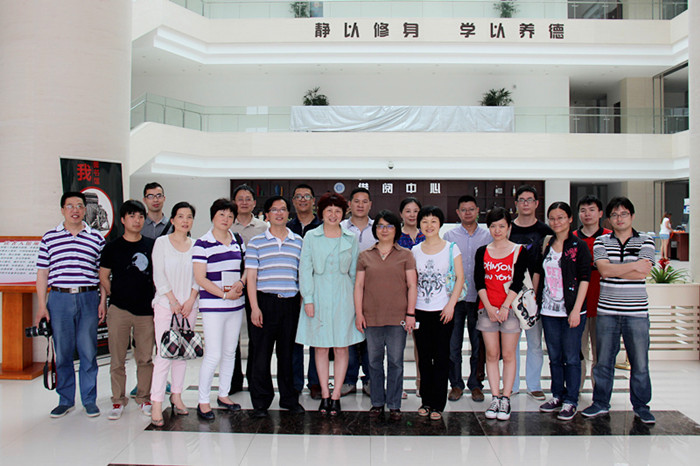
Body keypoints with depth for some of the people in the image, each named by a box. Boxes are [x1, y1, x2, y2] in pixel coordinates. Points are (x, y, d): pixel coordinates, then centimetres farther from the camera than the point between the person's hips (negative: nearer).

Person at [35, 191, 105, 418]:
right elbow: (42, 273, 7)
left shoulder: (97, 238, 7)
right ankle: (65, 400, 21)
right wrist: (42, 305, 1)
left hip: (88, 299, 0)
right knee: (62, 352, 7)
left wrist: (103, 302, 2)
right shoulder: (49, 238, 7)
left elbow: (103, 273, 9)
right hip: (59, 299, 1)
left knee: (88, 352, 3)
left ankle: (89, 400, 15)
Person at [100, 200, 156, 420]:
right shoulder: (112, 247, 4)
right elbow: (104, 276, 9)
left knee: (146, 358, 5)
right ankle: (118, 400, 17)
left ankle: (144, 398, 19)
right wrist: (114, 296, 4)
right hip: (118, 310, -1)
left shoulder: (152, 246, 7)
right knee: (117, 358, 4)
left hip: (146, 310, 1)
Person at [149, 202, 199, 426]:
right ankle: (156, 404, -5)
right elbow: (158, 275, -4)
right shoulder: (161, 243, 1)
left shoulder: (196, 245, 9)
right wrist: (173, 301, -10)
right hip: (165, 304, -3)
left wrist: (190, 300, -5)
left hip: (189, 305, 3)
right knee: (164, 353, -8)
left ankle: (176, 395, 20)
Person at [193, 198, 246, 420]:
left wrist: (241, 282, -5)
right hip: (212, 305, -6)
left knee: (230, 352, 13)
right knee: (213, 355, -7)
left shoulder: (238, 241, 10)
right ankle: (203, 402, 7)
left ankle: (224, 395, 27)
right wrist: (224, 294, -16)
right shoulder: (202, 244, -7)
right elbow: (200, 278, -11)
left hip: (236, 305, 6)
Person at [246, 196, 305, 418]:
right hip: (265, 302, -2)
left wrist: (302, 303, 8)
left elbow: (302, 274, 13)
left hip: (291, 303, 2)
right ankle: (260, 402, 14)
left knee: (288, 353, 10)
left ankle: (289, 399, 23)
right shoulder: (256, 242, 3)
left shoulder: (298, 242, 10)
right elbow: (251, 276, 0)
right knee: (262, 353, 1)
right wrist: (254, 307, -7)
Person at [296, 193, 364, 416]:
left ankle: (336, 395, 13)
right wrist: (308, 299, -6)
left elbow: (354, 271, 10)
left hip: (343, 296, 1)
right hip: (319, 294, -1)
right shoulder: (311, 237, 3)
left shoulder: (351, 238, 7)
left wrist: (355, 299, 4)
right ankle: (324, 395, 16)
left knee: (341, 347, 2)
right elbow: (305, 269, 1)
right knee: (320, 347, 5)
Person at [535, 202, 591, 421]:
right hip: (548, 310, 5)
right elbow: (538, 273, 17)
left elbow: (584, 279, -9)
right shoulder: (546, 245, 10)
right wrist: (533, 299, 11)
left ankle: (571, 401, 12)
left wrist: (576, 309, -14)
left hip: (571, 311, -5)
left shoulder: (579, 246, -5)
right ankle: (557, 396, 25)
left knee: (571, 357, 2)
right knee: (554, 356, 13)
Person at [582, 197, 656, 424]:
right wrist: (633, 266, -12)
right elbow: (603, 269, -11)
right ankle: (601, 403, 23)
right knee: (603, 361, 9)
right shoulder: (601, 241, 6)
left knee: (640, 363, 4)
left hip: (636, 312, -1)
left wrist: (613, 270, -11)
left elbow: (643, 273, -12)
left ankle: (641, 406, 21)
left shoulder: (645, 242, 3)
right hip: (607, 311, 1)